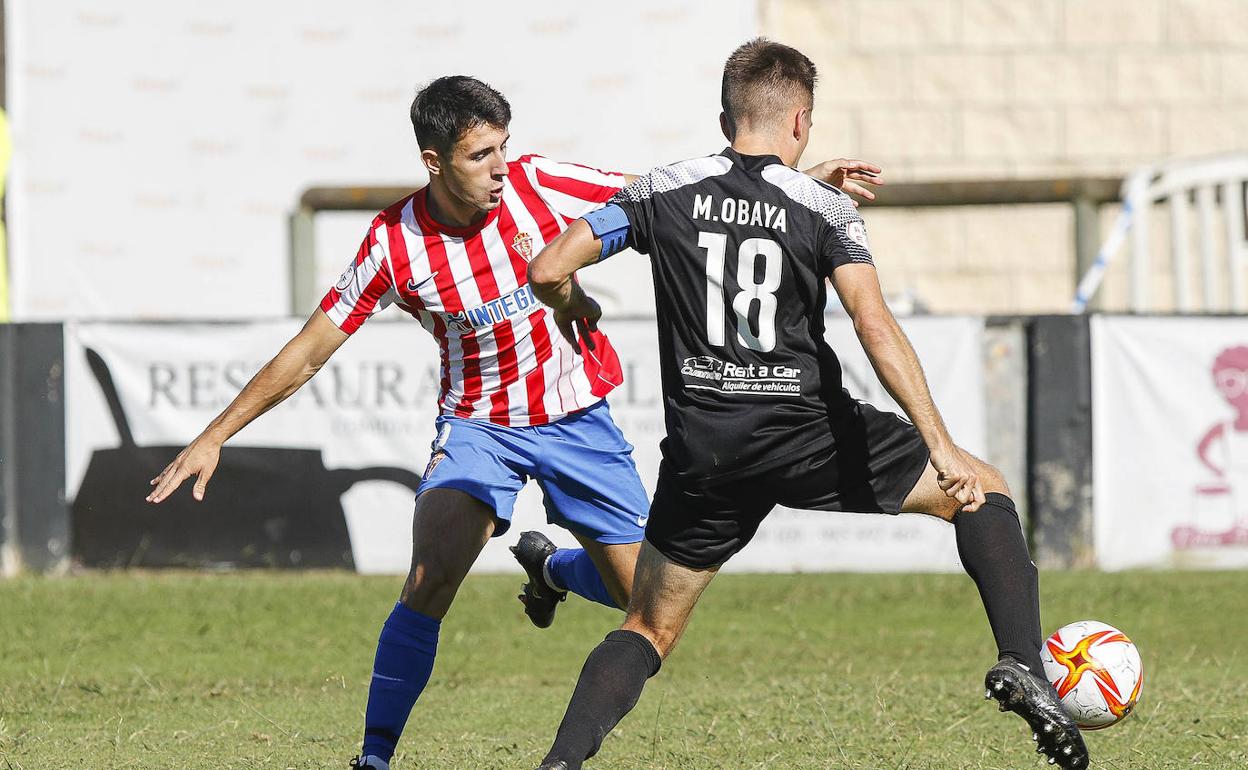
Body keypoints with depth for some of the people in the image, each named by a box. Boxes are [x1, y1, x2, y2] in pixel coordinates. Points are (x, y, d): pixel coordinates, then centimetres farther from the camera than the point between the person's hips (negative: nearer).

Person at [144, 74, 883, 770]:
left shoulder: (540, 185, -17)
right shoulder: (395, 244, -18)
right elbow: (307, 355, -10)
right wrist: (214, 438, -12)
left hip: (576, 417, 2)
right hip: (477, 423, -2)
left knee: (643, 594, 1)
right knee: (431, 579, -25)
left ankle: (550, 566, 36)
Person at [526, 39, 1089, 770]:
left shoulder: (663, 193, 5)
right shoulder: (824, 207, 0)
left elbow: (548, 269, 0)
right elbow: (876, 328, -12)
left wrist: (574, 305, 24)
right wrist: (942, 448, -15)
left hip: (703, 452, 2)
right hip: (809, 435, -2)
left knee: (648, 632, 17)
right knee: (986, 491, 15)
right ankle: (1024, 667, -4)